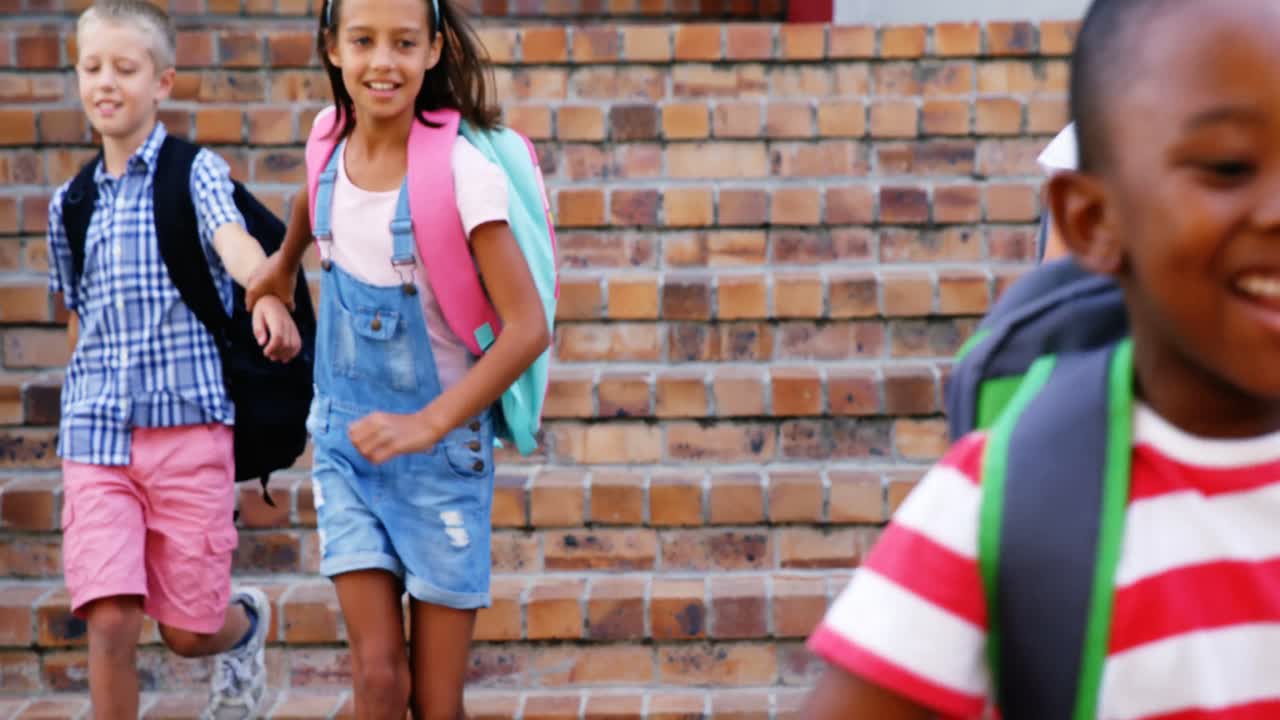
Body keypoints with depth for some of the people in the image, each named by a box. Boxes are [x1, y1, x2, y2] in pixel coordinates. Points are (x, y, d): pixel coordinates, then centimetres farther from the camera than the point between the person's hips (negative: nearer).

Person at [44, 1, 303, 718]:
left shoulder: (196, 170, -2)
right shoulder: (71, 202, 11)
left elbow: (234, 241, -24)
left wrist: (268, 295, -45)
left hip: (188, 423, -3)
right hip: (96, 435, 3)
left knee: (190, 630, 6)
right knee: (110, 621, -10)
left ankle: (250, 619, 41)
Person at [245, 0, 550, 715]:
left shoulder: (460, 170, -21)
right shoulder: (330, 135, -5)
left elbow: (529, 327, -23)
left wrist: (428, 425, -27)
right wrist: (284, 262, 33)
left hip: (442, 444, -3)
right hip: (346, 439, 4)